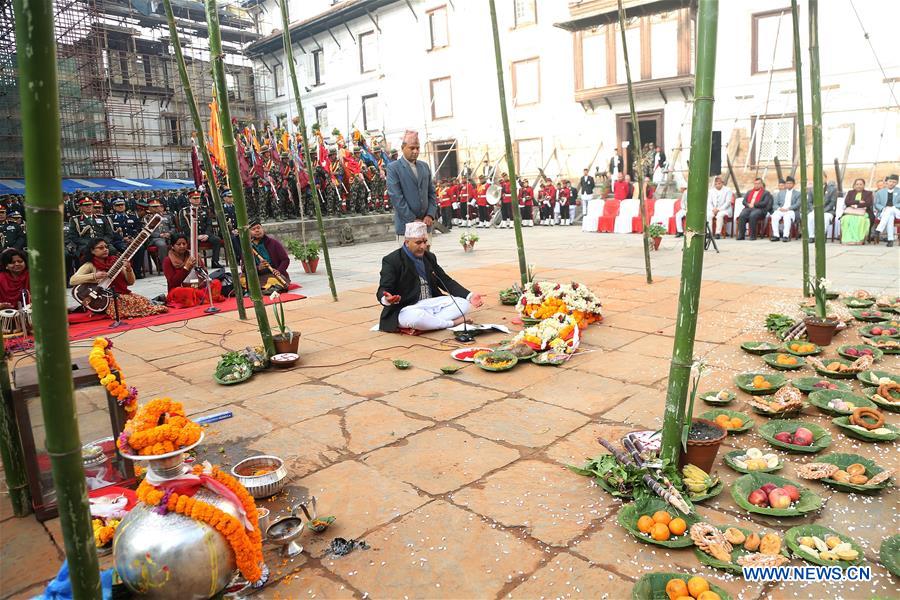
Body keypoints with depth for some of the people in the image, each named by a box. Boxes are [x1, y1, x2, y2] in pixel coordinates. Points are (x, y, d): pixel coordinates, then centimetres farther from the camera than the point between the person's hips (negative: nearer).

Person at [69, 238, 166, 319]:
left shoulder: (114, 261, 12)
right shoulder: (90, 265, 1)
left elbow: (130, 282, 11)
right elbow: (72, 280, -14)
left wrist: (128, 269, -10)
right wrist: (94, 276, -26)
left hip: (123, 293, 4)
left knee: (143, 300, -26)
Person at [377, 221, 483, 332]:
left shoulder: (430, 257, 13)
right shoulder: (392, 261, -7)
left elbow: (446, 281, 14)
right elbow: (383, 290, -14)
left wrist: (469, 296, 0)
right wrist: (386, 299, -41)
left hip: (431, 303, 7)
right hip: (407, 309, -6)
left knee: (464, 303, -11)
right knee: (416, 317, -40)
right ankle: (452, 323, -17)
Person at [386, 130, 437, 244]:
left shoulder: (424, 166, 15)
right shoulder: (393, 168, -3)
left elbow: (432, 193, 15)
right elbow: (396, 197, -11)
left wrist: (430, 215, -1)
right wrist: (412, 220, -14)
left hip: (425, 224, 5)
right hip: (406, 225, -5)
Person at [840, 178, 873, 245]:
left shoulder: (868, 193, 16)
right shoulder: (850, 192, 23)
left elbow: (868, 203, -2)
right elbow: (846, 202, 5)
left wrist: (856, 205, -10)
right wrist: (858, 201, -5)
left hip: (862, 212, -1)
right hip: (850, 212, 1)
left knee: (860, 219, -37)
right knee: (847, 219, -34)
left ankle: (859, 240, -34)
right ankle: (849, 239, -37)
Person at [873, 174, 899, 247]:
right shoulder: (879, 192, 14)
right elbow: (876, 204, 10)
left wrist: (893, 207, -16)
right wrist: (883, 208, -11)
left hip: (895, 211, 0)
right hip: (883, 213, 0)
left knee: (890, 210, -37)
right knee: (890, 217, -36)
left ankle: (879, 230, -46)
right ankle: (890, 239, -43)